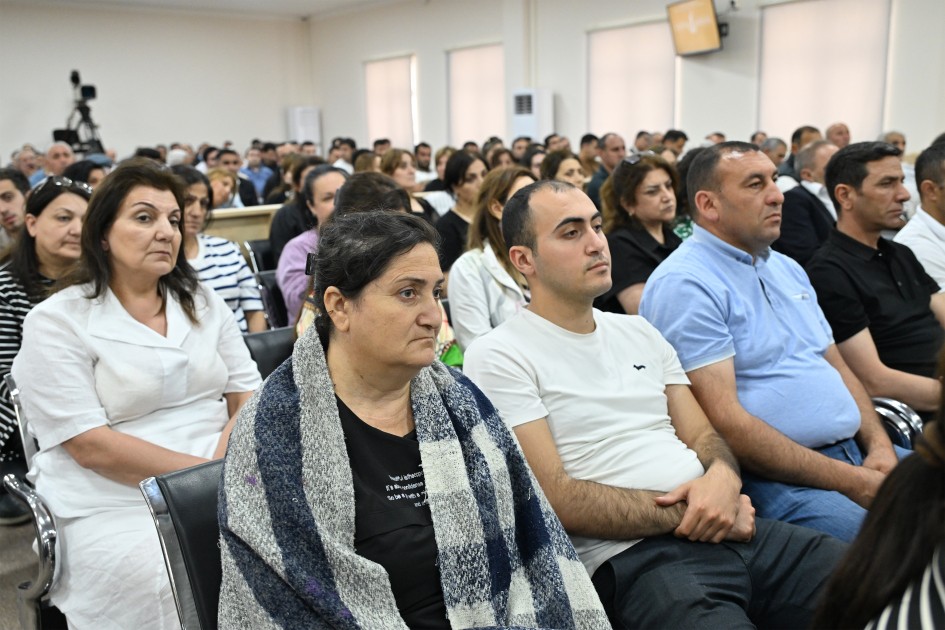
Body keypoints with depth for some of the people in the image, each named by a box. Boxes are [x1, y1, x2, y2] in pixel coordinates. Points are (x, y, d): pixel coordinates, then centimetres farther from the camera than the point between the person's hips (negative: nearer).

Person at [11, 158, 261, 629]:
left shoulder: (204, 303, 10)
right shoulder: (55, 322, -5)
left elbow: (247, 396, 7)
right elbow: (91, 446, -12)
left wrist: (224, 464, -13)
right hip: (116, 508, -4)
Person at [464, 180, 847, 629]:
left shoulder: (640, 333, 19)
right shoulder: (498, 357, -4)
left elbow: (702, 436, 16)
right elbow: (556, 499, -10)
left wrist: (722, 477, -8)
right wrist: (687, 513, -11)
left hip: (731, 528, 7)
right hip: (632, 558, -7)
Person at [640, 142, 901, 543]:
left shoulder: (787, 268, 18)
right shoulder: (683, 284, -12)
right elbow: (723, 423, -19)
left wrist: (880, 446, 2)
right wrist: (849, 482, -16)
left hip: (859, 454, 9)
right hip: (770, 476, -9)